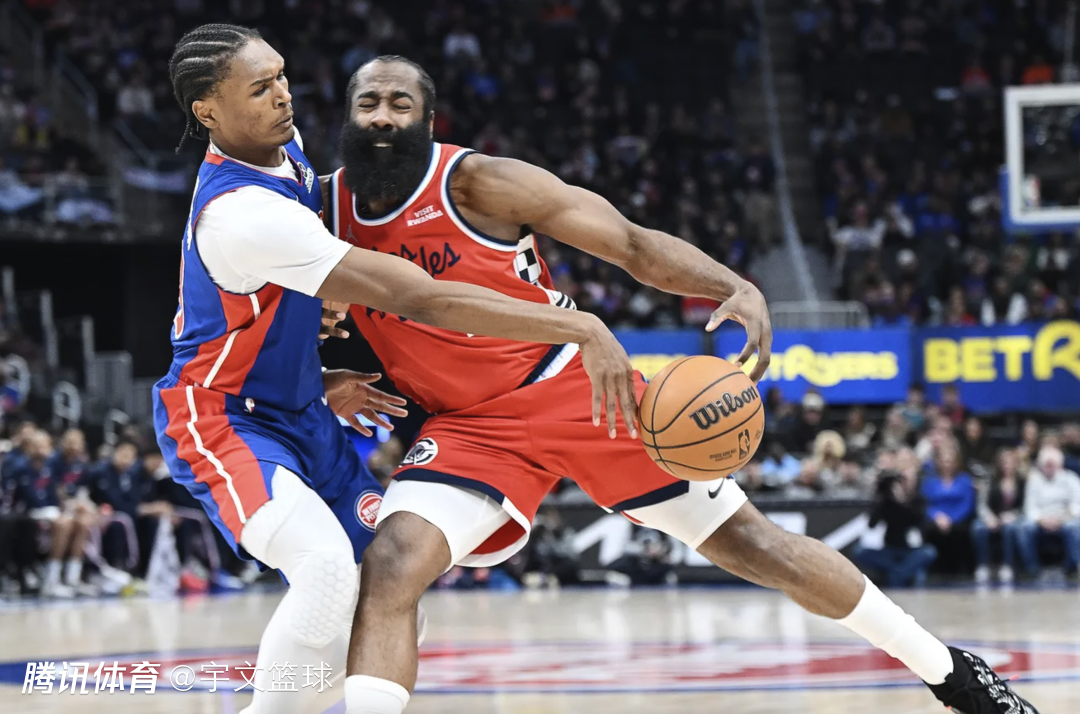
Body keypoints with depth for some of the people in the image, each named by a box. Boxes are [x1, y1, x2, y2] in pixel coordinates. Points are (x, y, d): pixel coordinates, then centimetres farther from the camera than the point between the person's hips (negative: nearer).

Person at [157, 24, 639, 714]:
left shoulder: (285, 145, 0)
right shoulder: (244, 212, -32)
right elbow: (422, 300, -37)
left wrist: (320, 383, 10)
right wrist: (582, 329, -39)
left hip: (299, 411, 10)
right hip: (222, 421, -10)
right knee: (328, 566, -33)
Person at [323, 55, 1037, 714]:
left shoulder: (476, 182, -15)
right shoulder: (329, 211, -4)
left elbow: (633, 244, -15)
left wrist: (736, 287, -31)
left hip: (575, 386, -3)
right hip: (470, 424, 3)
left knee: (745, 538, 1)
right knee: (390, 566, -24)